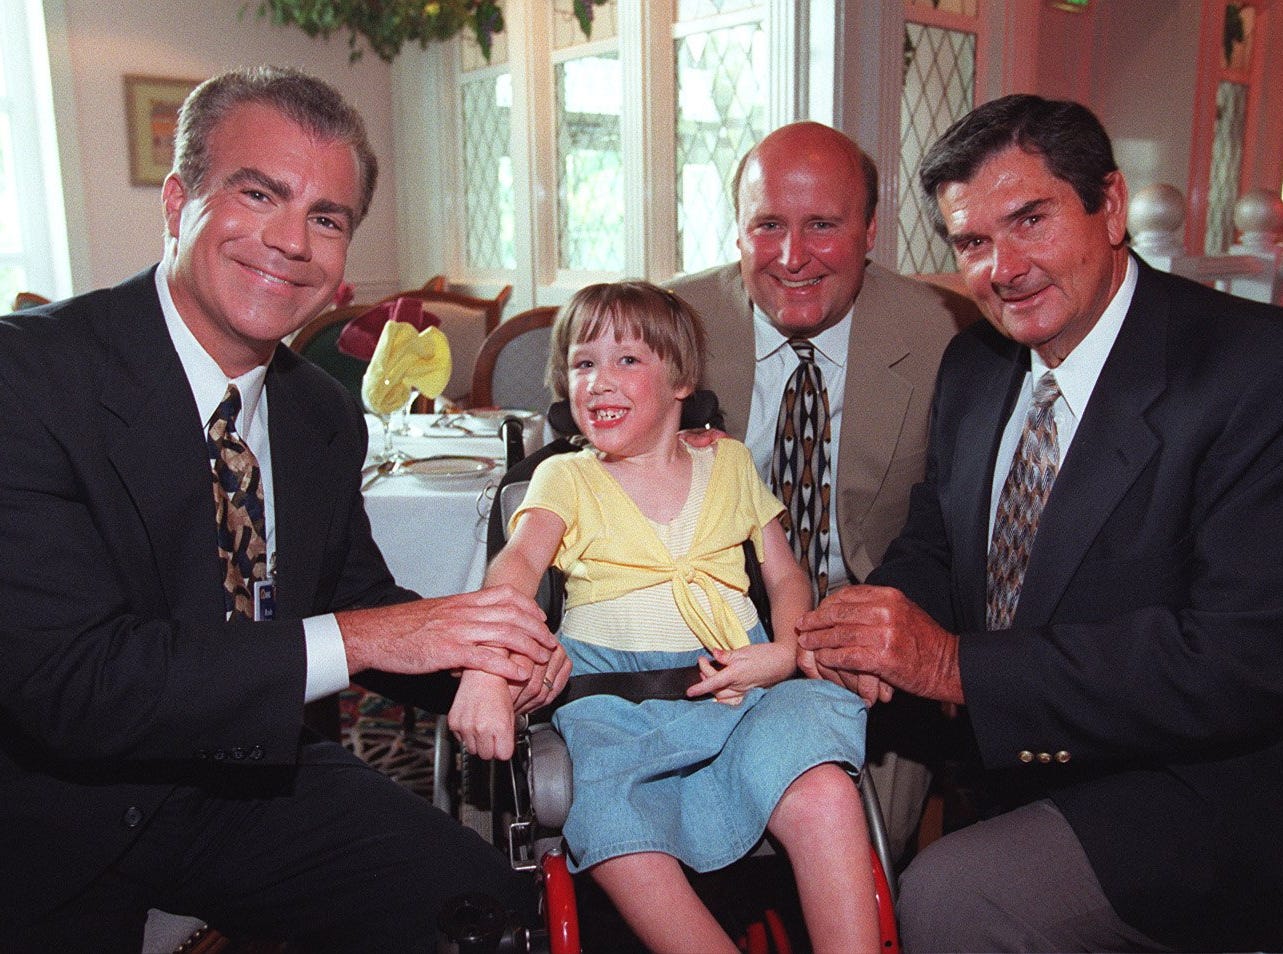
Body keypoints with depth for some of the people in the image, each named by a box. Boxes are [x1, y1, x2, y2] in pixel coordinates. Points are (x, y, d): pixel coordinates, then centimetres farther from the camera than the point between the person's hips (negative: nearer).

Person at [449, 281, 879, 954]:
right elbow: (517, 563, -8)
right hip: (613, 695, -1)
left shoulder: (729, 463, 17)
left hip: (738, 684, 1)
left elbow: (786, 575, 17)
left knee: (823, 793, -29)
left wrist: (785, 653, -5)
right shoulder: (566, 477, 11)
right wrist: (485, 667, -28)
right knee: (620, 849, -31)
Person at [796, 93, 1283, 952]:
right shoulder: (974, 367, 5)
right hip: (996, 758, 6)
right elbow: (932, 547, 11)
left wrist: (958, 664, -26)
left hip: (1192, 796, -6)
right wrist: (878, 618, -13)